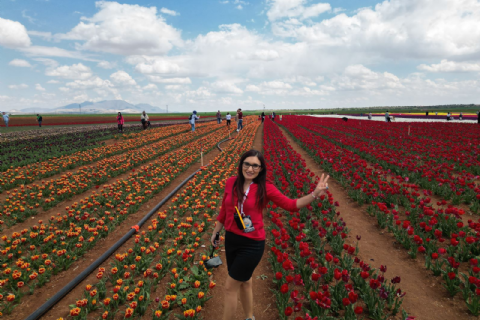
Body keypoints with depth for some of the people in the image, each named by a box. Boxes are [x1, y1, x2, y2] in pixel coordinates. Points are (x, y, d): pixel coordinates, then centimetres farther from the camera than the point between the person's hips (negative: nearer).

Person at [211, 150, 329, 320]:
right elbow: (225, 209, 10)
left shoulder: (265, 188, -13)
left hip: (252, 245, -5)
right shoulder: (231, 182, -3)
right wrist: (216, 232, 17)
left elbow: (290, 205, -8)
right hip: (231, 240, 5)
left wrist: (315, 194, -20)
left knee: (230, 287, 4)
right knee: (244, 282, 23)